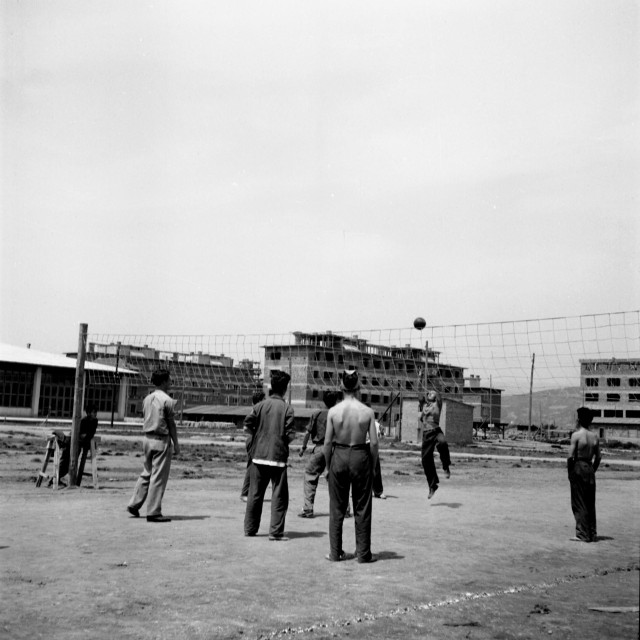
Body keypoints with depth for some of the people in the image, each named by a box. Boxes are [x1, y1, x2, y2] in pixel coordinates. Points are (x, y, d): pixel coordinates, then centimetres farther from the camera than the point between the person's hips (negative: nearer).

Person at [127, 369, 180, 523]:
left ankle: (134, 504, 19)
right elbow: (171, 424, -11)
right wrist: (176, 444, -4)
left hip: (147, 439, 8)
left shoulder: (147, 399, 9)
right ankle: (153, 512, 1)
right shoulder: (167, 400, -13)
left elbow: (146, 420, 13)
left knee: (146, 474, 19)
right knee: (159, 477, -2)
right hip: (161, 441, -7)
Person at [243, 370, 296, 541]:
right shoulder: (287, 408, -7)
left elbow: (247, 427, -5)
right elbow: (291, 435, -10)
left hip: (258, 455, 3)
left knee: (255, 494, 13)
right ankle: (276, 531, 3)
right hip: (278, 456, -3)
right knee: (279, 496, 5)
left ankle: (250, 528, 20)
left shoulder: (260, 405, 0)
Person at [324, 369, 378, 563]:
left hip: (339, 456, 1)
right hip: (361, 456, 0)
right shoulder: (367, 412, -8)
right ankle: (363, 553, 16)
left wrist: (328, 466, 7)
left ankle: (335, 552, 17)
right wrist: (372, 466, 6)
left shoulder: (333, 411, -7)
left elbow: (327, 442, -4)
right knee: (362, 509, 10)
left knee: (337, 508, 12)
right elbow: (374, 442, -7)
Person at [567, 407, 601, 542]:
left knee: (579, 503, 1)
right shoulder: (594, 437, 7)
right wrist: (593, 470, 17)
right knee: (590, 503, 13)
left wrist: (569, 472, -5)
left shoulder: (576, 435, -11)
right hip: (590, 468, 6)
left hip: (578, 467, -6)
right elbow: (598, 457, 8)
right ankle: (592, 534, 18)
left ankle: (583, 535, 1)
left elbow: (571, 456, -15)